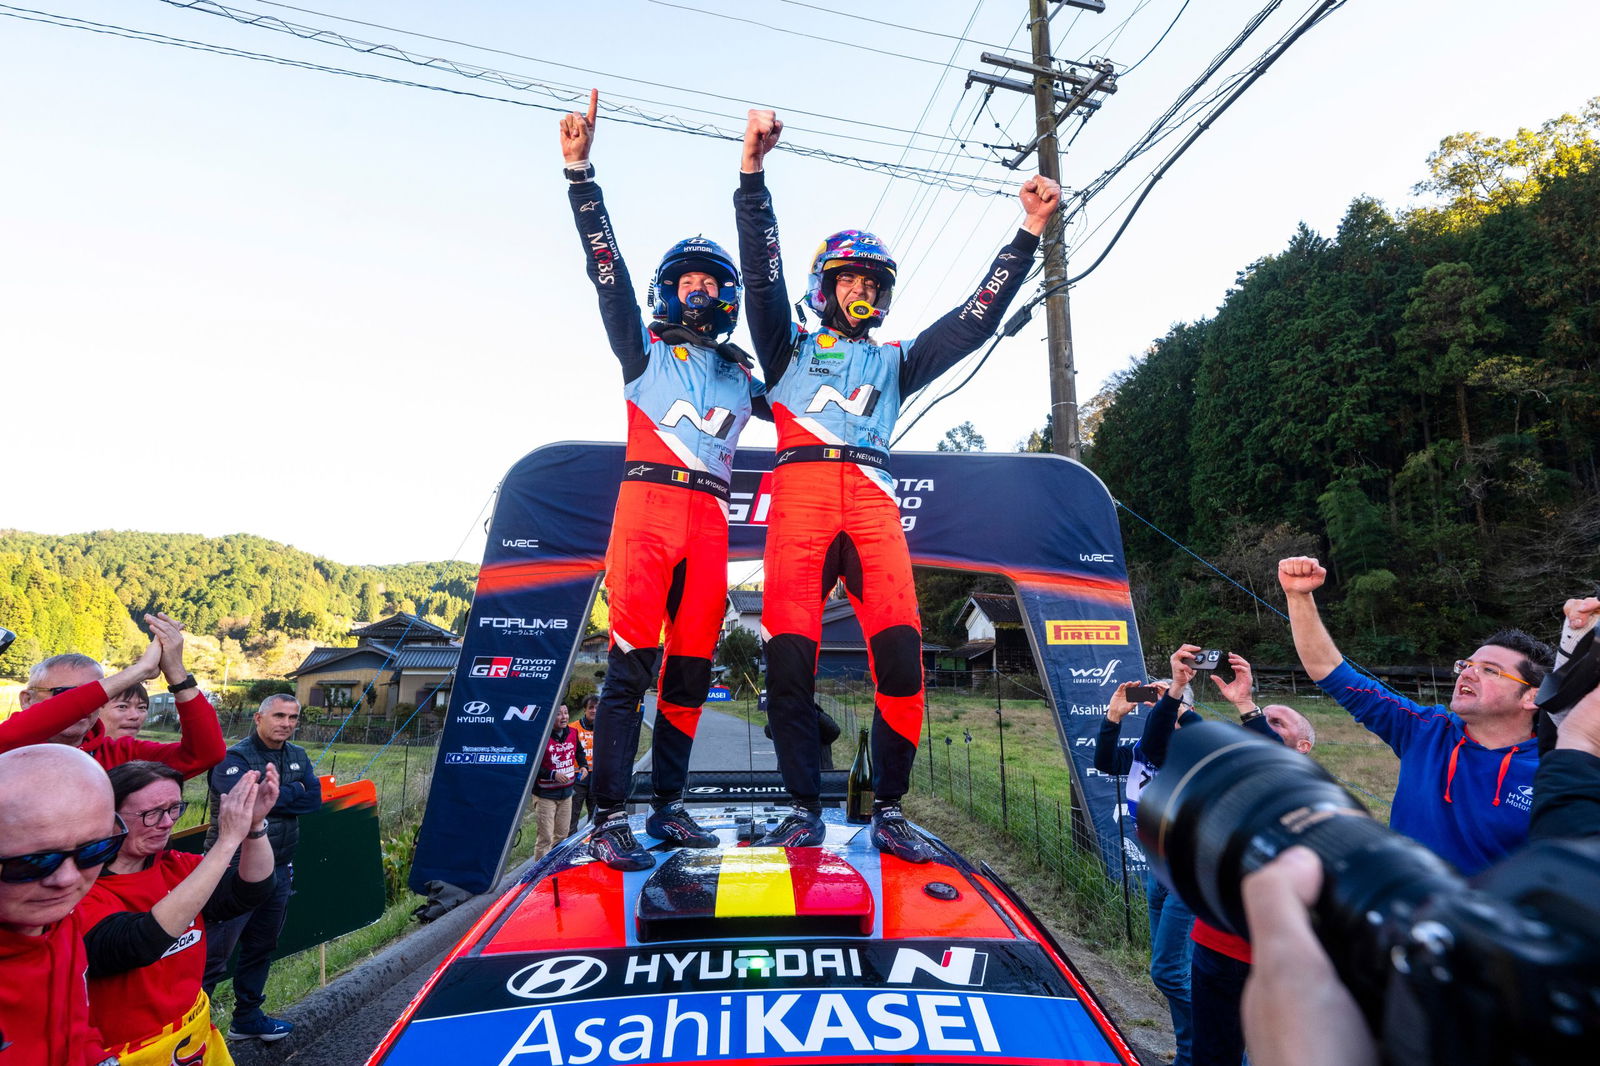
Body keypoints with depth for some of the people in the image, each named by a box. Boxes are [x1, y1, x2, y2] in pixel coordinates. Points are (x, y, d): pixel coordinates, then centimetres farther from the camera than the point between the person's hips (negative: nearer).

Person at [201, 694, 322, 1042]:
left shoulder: (298, 757, 6)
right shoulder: (234, 758, -13)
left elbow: (314, 798, -3)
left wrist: (273, 794, -15)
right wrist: (292, 791, -14)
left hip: (279, 869, 7)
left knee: (261, 948, 20)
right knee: (212, 957, -2)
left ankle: (247, 1017, 35)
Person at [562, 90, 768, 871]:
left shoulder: (743, 378, 24)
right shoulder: (644, 351, 14)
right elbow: (606, 266, 5)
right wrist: (580, 171, -2)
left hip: (710, 519, 4)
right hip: (649, 504, -4)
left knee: (690, 667, 3)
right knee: (632, 660, -13)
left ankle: (667, 806, 12)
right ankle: (608, 819, -8)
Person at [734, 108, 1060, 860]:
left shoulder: (894, 361, 31)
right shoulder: (790, 346, 26)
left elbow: (975, 319, 26)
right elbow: (762, 276, 11)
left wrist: (1028, 235, 22)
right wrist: (753, 175, 1)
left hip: (872, 500, 2)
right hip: (801, 489, -1)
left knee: (900, 651, -15)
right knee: (789, 653, -13)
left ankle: (888, 809, -3)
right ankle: (803, 808, -1)